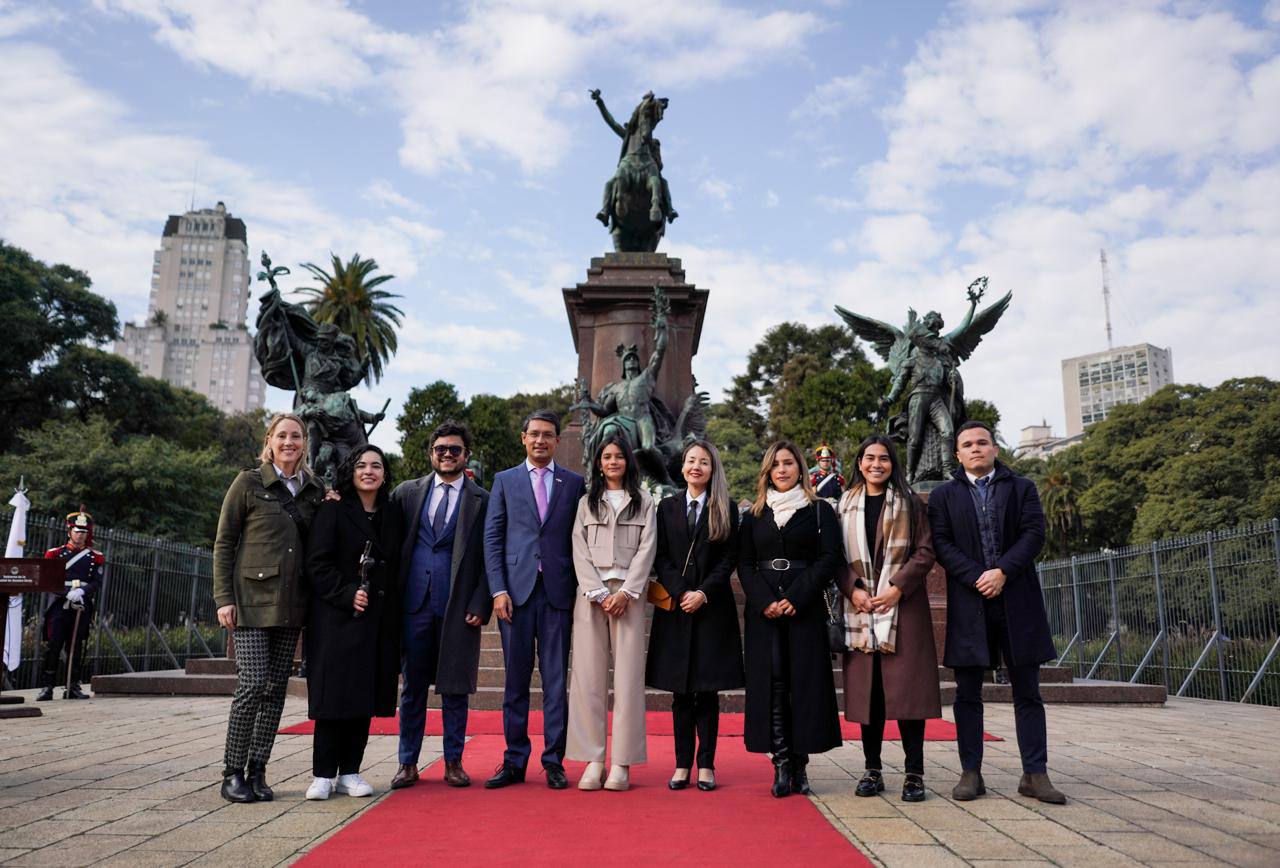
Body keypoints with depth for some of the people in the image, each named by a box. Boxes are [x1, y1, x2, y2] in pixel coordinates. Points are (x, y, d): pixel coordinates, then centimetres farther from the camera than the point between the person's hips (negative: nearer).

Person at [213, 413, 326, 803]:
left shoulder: (315, 490, 10)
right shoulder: (249, 483, -1)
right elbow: (223, 543, 0)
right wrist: (223, 598, -7)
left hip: (291, 604, 4)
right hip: (252, 599, -4)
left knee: (276, 688, 5)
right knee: (252, 684, -9)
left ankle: (257, 771, 15)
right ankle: (232, 773, 4)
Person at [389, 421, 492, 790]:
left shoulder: (481, 500, 2)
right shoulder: (407, 492, 9)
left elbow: (489, 560, 0)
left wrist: (480, 605, -7)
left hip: (459, 607, -2)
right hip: (415, 604, 2)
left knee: (455, 689, 5)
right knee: (412, 687, 9)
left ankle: (453, 763, 18)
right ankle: (408, 763, 20)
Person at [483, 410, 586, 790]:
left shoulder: (574, 483, 10)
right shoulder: (505, 480, 11)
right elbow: (492, 538, 5)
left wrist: (580, 589, -1)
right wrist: (498, 590, -4)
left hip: (558, 591, 0)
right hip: (516, 590, 0)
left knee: (556, 679, 4)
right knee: (516, 680, 6)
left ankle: (554, 761, 12)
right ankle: (514, 761, 15)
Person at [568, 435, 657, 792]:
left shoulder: (643, 502, 12)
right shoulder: (586, 502, 14)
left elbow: (646, 549, 3)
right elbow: (580, 551, 6)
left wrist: (625, 593, -8)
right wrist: (599, 593, -7)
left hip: (628, 594, -1)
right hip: (590, 594, 1)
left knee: (628, 674, -4)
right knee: (589, 674, -3)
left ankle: (622, 762, 0)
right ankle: (593, 760, 1)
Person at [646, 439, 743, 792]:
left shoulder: (726, 509, 5)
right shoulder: (667, 507, 9)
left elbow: (729, 559, 0)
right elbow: (661, 558, 4)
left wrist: (704, 593, -11)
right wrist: (680, 592, -9)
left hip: (713, 608, -1)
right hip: (675, 608, 1)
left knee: (708, 691, 2)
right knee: (680, 693, 4)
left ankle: (706, 765, 9)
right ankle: (682, 765, 11)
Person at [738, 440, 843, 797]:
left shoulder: (819, 510, 7)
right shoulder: (754, 515, 13)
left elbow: (830, 557, -2)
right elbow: (745, 564, 8)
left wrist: (796, 598, -12)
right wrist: (764, 601, -9)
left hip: (806, 608, -1)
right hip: (763, 610, 2)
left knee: (805, 681, -2)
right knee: (771, 683, -3)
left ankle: (800, 764, 5)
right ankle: (781, 764, 1)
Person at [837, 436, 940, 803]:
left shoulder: (909, 502, 7)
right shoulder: (846, 505, 12)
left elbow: (925, 552, 0)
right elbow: (837, 555, 8)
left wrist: (898, 587, -12)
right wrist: (853, 590, -8)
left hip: (903, 605, -2)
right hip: (860, 607, 2)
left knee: (907, 686, -5)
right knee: (867, 689, 3)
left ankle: (914, 773, 2)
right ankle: (873, 770, 12)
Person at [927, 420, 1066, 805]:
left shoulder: (1022, 488, 11)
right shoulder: (943, 495, 10)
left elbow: (1034, 533, -1)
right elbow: (941, 543, -1)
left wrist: (1002, 572, -13)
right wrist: (976, 577, -13)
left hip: (1018, 600, 0)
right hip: (967, 603, 0)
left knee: (1027, 692, 4)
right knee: (968, 693, 4)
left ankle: (1035, 773, 10)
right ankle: (971, 773, 10)